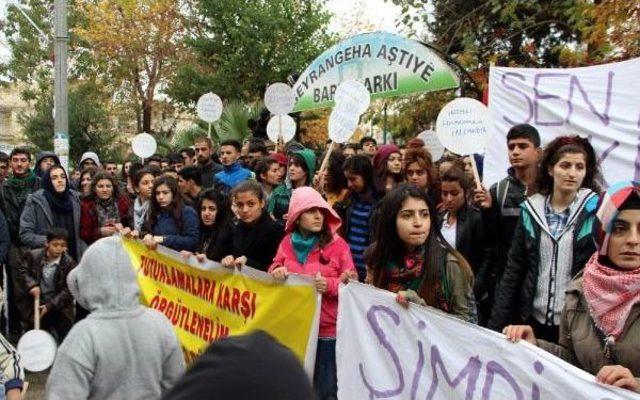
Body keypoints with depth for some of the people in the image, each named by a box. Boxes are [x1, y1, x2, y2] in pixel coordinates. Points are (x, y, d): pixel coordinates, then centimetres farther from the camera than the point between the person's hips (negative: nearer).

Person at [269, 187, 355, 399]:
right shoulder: (287, 242, 4)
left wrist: (329, 285, -25)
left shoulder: (338, 244, -8)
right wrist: (277, 272, -10)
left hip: (327, 330, -4)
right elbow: (274, 269, 13)